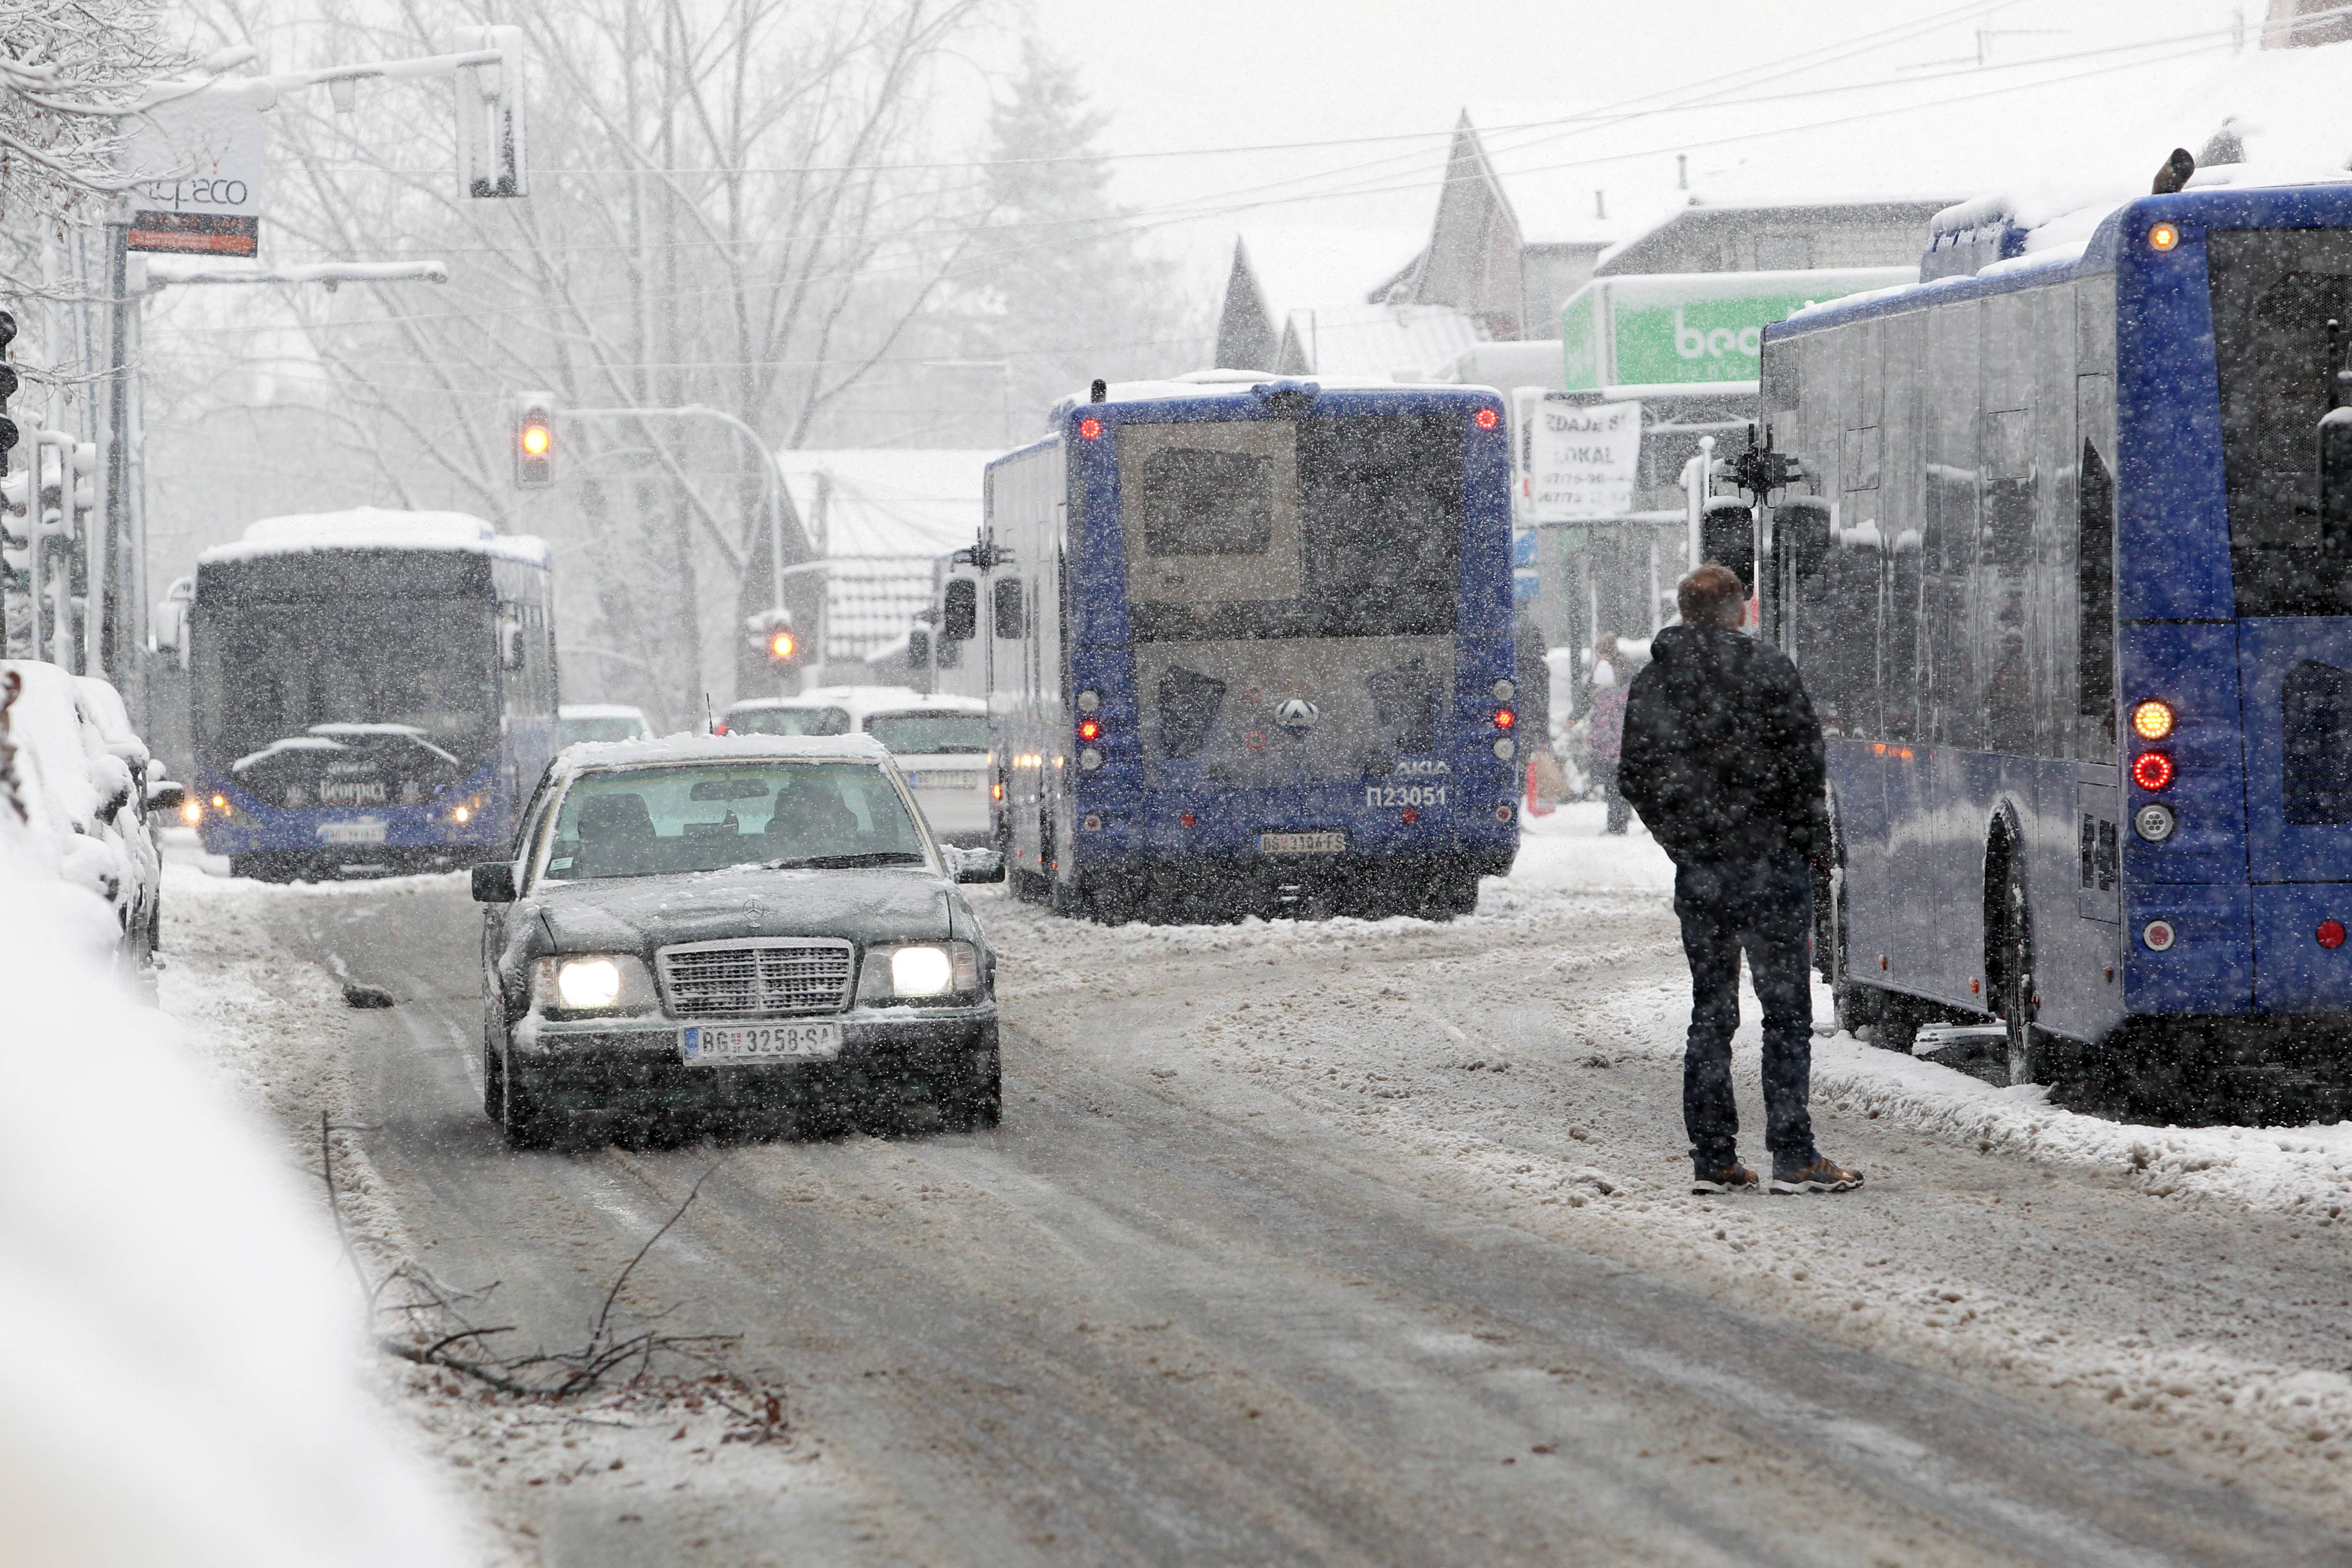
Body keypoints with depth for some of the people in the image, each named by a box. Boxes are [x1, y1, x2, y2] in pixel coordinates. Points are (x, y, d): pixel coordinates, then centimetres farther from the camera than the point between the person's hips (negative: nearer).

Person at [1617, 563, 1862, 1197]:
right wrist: (1811, 840, 3)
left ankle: (1713, 1159, 9)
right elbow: (1802, 759, -9)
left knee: (1710, 1013, 11)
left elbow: (1635, 777, 10)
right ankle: (1793, 1157, -4)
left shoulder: (1652, 682, 6)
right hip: (1770, 863, -4)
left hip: (1696, 872, 4)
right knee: (1786, 1011, -1)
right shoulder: (1766, 668, -8)